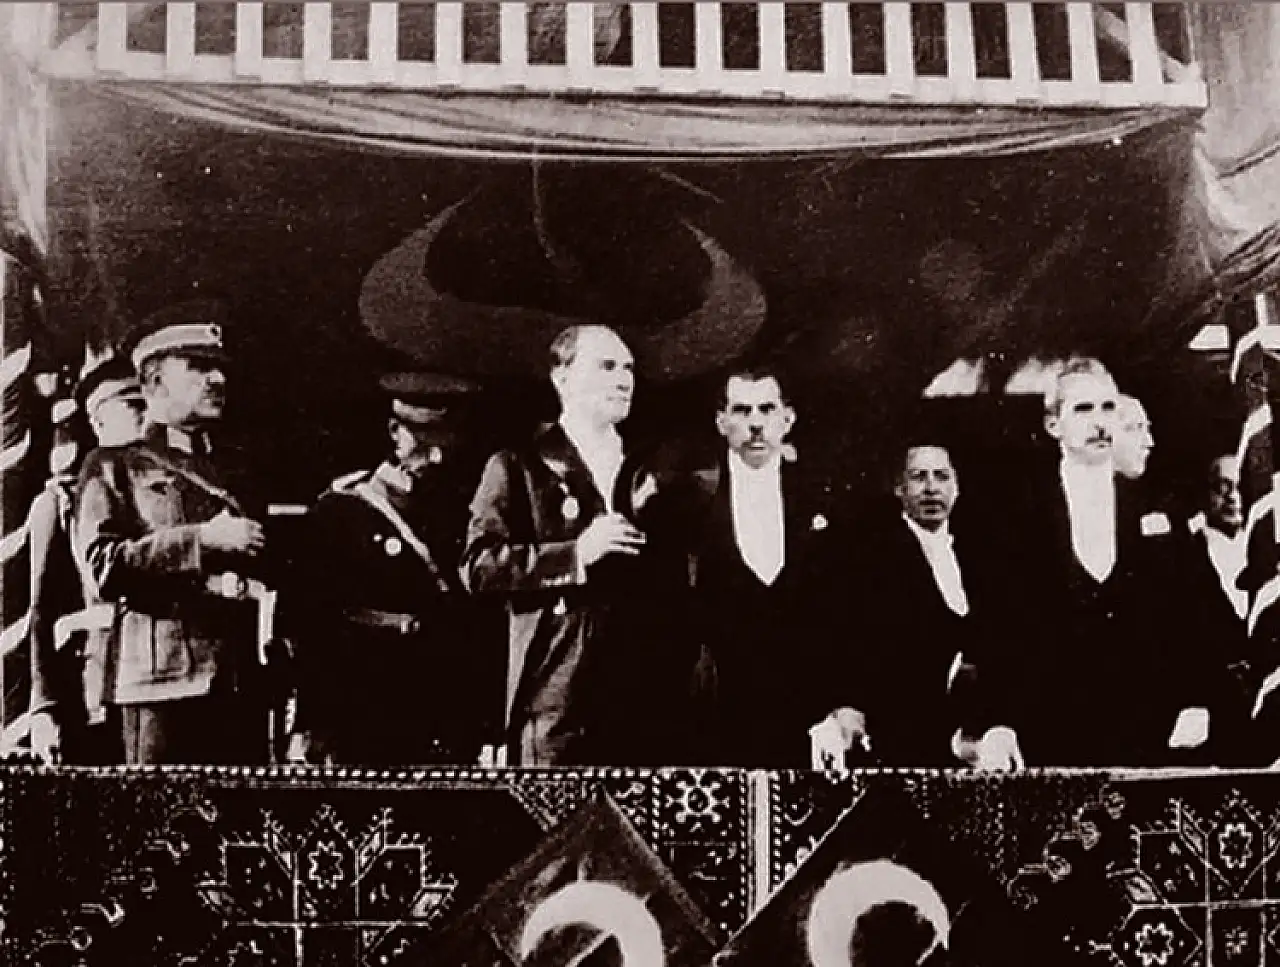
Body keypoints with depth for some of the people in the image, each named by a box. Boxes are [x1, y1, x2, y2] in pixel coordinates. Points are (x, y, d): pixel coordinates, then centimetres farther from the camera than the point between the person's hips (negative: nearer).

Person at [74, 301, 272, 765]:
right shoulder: (114, 466, 9)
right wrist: (200, 539, -11)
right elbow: (103, 567, -7)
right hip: (165, 678, -5)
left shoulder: (229, 471, 24)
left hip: (245, 681, 5)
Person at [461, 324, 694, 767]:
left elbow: (671, 583, 19)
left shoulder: (645, 476, 18)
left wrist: (679, 692, 9)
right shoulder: (518, 468, 3)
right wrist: (576, 553, -17)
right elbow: (478, 567, -8)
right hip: (560, 705, -4)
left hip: (648, 703, 5)